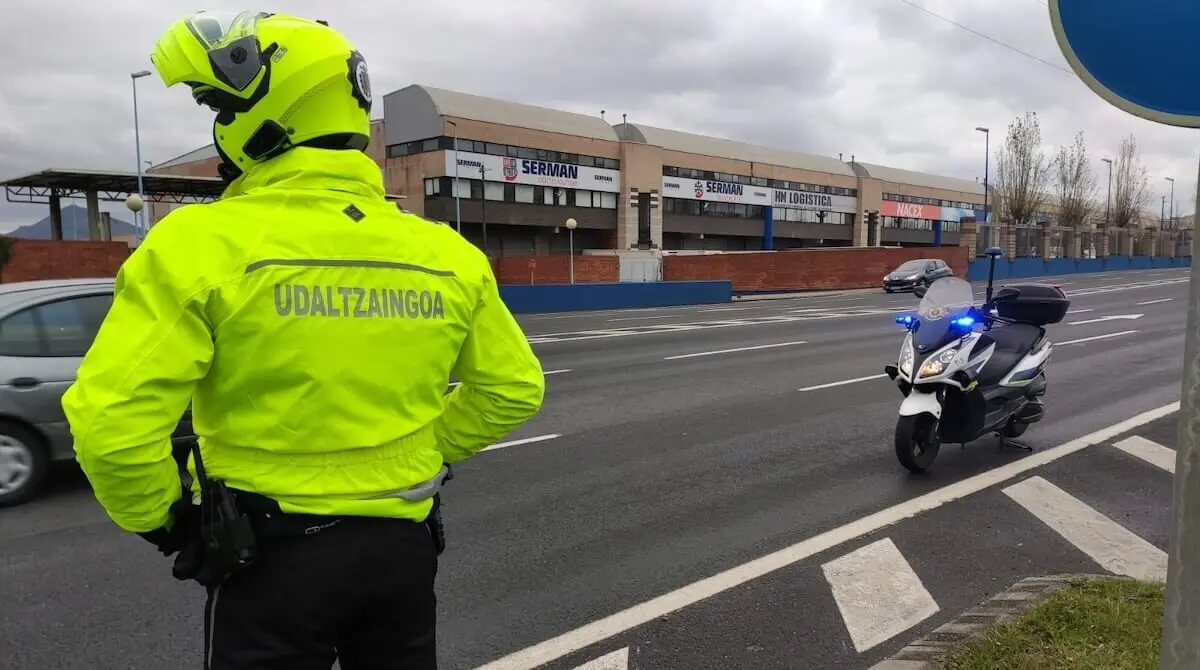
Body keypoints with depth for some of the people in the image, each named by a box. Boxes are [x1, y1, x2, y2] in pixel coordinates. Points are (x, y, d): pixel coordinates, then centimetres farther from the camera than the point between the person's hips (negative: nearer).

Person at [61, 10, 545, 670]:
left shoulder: (203, 243, -16)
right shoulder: (445, 252, -3)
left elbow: (111, 421, -20)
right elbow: (513, 388, 5)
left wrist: (160, 518, -2)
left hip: (271, 553, -4)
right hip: (404, 541, 5)